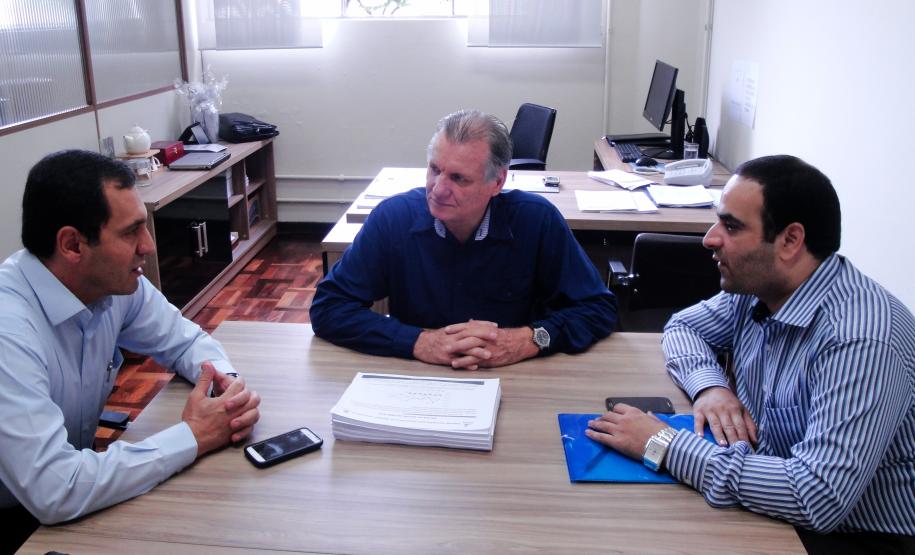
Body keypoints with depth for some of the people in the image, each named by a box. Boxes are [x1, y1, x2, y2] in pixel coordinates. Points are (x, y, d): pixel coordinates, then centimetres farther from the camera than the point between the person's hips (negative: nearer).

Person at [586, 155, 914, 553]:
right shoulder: (757, 287, -5)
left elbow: (820, 497, -34)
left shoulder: (861, 340, -29)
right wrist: (710, 387, -10)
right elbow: (684, 326, 11)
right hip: (773, 506, 6)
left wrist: (663, 445, -29)